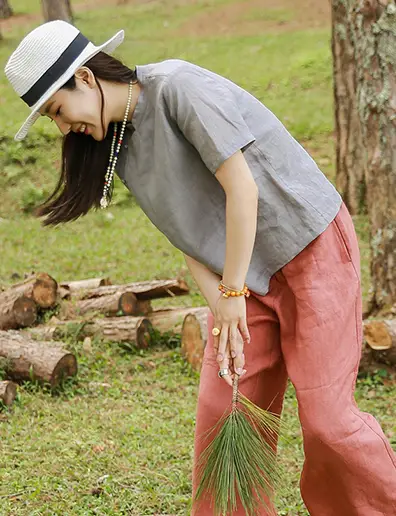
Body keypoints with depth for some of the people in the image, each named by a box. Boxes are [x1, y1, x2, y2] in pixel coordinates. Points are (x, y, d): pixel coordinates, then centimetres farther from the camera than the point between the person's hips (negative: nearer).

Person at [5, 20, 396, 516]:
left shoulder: (178, 86, -20)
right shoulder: (121, 147, 4)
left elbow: (241, 188, -23)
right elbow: (189, 234, 2)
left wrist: (233, 292, -18)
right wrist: (222, 310, -11)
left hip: (312, 247, -7)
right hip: (247, 272, 7)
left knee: (325, 414, -6)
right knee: (221, 411, 1)